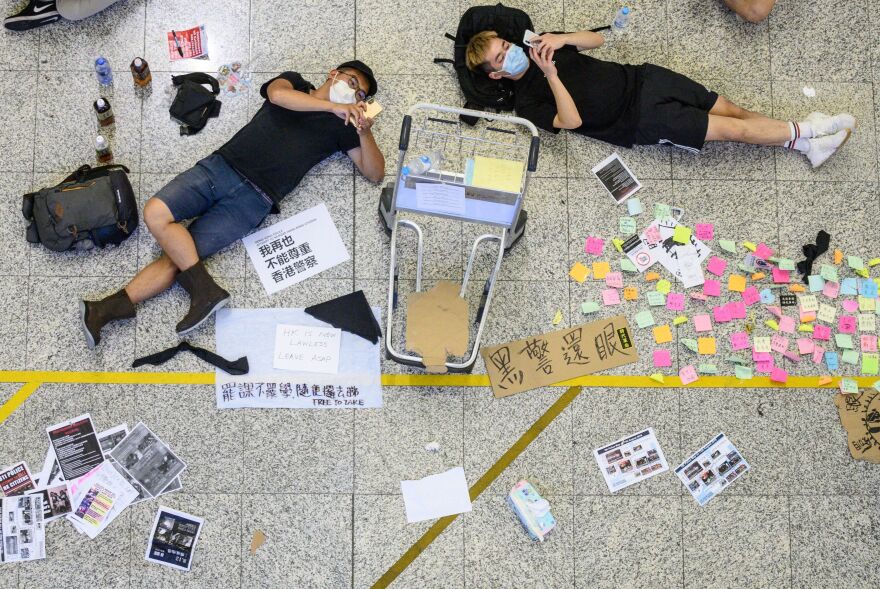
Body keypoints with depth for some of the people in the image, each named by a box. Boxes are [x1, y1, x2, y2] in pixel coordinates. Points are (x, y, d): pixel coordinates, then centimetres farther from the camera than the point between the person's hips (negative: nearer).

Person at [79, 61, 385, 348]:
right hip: (220, 167, 3)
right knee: (155, 212, -17)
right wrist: (333, 106, -10)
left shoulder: (340, 125, 17)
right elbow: (277, 94, -6)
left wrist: (365, 132, -6)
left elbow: (375, 173, 11)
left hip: (254, 198, -3)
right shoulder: (294, 82, 19)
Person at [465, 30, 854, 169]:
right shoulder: (526, 103, -8)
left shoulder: (537, 46, 9)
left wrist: (563, 40, -11)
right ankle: (803, 138, 6)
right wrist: (551, 74, -28)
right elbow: (572, 120, -22)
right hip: (640, 121, -5)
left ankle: (806, 130, 9)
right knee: (732, 129, -7)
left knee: (729, 109, 0)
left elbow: (596, 40, 9)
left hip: (640, 80, 5)